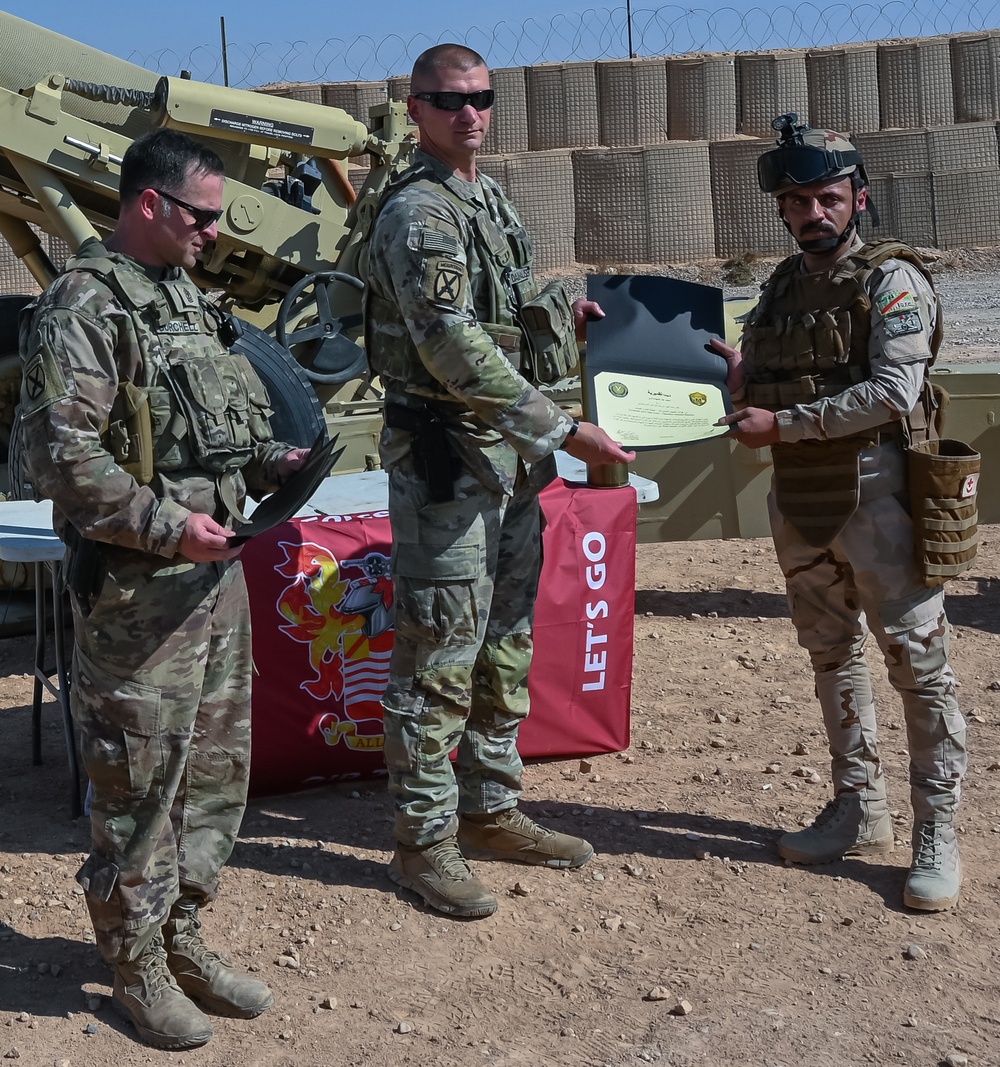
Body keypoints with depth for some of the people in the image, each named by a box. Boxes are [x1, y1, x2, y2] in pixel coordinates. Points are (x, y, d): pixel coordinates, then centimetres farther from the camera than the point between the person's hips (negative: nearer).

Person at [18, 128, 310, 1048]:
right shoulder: (82, 309, -12)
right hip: (135, 586, -9)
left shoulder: (187, 298, 16)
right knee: (139, 781, 2)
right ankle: (137, 967, 18)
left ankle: (182, 937, 31)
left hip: (217, 568, 9)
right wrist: (165, 524, -21)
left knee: (217, 766, 15)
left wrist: (266, 460, 8)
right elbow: (61, 454, -20)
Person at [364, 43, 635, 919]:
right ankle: (425, 840, 10)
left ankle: (492, 812, 28)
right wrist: (565, 432, -23)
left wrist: (563, 316, 11)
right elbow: (457, 351, -23)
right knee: (439, 659, -2)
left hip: (513, 457, 9)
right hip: (446, 461, -9)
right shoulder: (417, 213, -14)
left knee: (506, 647, 15)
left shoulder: (495, 202, 15)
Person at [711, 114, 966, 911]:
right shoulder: (781, 290, 13)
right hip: (800, 498, 7)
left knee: (917, 660, -4)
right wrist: (739, 377, -6)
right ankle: (860, 813, 26)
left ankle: (937, 835, 5)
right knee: (832, 656, 13)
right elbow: (762, 400, 16)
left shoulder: (891, 280, -7)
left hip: (876, 493, -7)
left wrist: (783, 424, -19)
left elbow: (893, 391, -19)